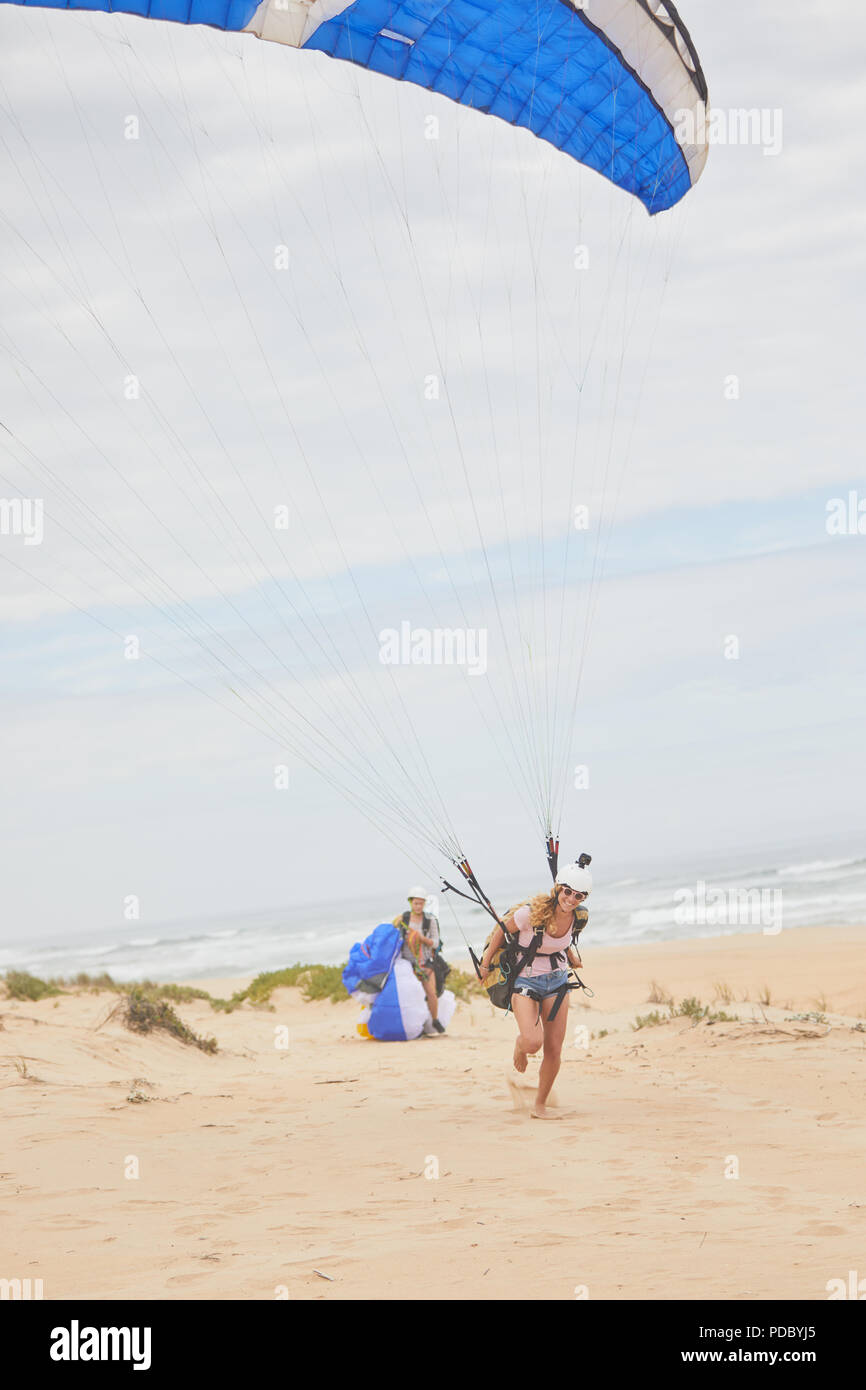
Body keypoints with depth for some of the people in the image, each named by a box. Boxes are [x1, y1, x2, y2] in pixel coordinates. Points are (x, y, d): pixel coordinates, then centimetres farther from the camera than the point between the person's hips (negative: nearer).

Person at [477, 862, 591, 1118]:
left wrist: (572, 955, 7)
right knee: (533, 1043, -24)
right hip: (525, 982, -5)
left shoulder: (579, 918, -7)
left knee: (554, 1051, 2)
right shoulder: (531, 912, -24)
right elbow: (501, 931, -6)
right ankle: (520, 1045, 16)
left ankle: (540, 1106, 22)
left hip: (556, 982, 5)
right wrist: (485, 964, 1)